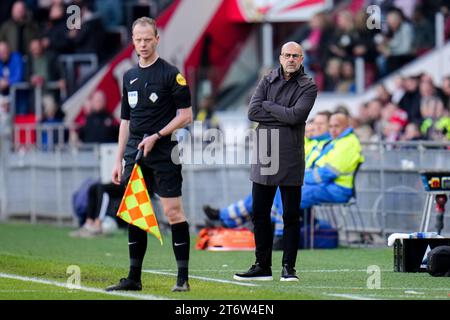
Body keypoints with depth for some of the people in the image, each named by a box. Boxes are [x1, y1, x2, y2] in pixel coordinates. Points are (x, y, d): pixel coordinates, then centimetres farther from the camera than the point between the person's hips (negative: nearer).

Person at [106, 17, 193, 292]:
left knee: (173, 211, -7)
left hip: (164, 153, -6)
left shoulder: (171, 74, -4)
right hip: (135, 153, 6)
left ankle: (183, 278, -5)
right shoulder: (130, 77, 15)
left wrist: (156, 137, -14)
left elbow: (185, 116, -6)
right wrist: (119, 160, 16)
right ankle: (134, 278, 11)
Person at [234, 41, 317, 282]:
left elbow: (296, 115, -15)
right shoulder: (268, 81, 11)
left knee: (291, 215, 1)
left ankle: (288, 267, 6)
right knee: (259, 214, 6)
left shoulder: (308, 87, 1)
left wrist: (268, 106, -6)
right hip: (263, 154, 4)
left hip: (290, 158, -4)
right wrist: (283, 115, -9)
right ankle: (262, 266, 14)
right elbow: (253, 111, -3)